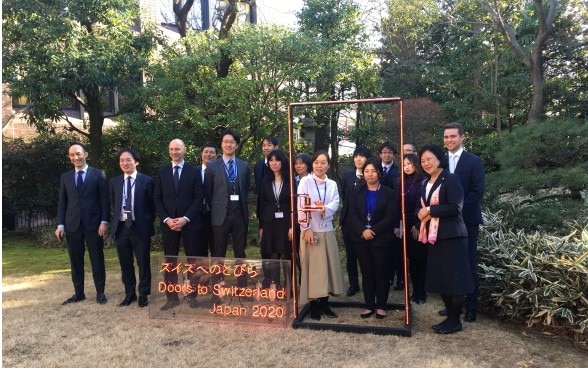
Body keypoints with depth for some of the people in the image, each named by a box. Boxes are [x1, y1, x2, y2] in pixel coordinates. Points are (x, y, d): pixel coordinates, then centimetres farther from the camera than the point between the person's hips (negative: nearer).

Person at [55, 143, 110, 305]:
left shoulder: (98, 174, 1)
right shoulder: (65, 177, 11)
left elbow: (105, 199, -3)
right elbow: (62, 202, 10)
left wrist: (104, 221, -10)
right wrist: (60, 224, 1)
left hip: (93, 223, -3)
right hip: (72, 224, 3)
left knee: (97, 259, 3)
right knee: (75, 261, 8)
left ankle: (100, 293, 13)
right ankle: (78, 293, 18)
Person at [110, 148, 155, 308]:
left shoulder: (147, 181, -3)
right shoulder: (114, 182, 9)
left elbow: (152, 205, 0)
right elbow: (113, 205, 15)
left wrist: (148, 224, -2)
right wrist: (116, 223, 8)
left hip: (140, 227, -4)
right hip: (121, 227, 4)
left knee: (143, 263, 5)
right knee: (125, 263, 11)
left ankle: (143, 294, 18)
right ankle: (129, 293, 25)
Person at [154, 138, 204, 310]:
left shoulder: (193, 171, 2)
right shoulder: (162, 172, 9)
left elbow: (198, 198, -3)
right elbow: (157, 198, 6)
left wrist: (185, 218, -13)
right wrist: (166, 219, -8)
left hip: (190, 222, -2)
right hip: (168, 223, 2)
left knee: (193, 259, 4)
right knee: (170, 261, 5)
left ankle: (192, 295, 15)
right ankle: (172, 297, 12)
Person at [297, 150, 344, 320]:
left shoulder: (332, 184, 8)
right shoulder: (305, 181, -4)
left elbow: (335, 205, -4)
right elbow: (300, 206, -10)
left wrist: (324, 208, -26)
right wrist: (306, 228, -15)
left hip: (327, 230, 4)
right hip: (310, 230, -4)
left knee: (327, 265, 8)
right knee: (312, 266, 1)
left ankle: (324, 302, 20)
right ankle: (313, 304, 12)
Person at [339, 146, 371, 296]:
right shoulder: (347, 176, 7)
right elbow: (344, 197, 11)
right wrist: (349, 211, 5)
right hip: (349, 220, 4)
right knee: (350, 254, 9)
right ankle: (353, 284, 21)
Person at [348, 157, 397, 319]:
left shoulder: (389, 193, 1)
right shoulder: (358, 192, 10)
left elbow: (391, 216, -8)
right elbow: (352, 214, 0)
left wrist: (373, 230, -17)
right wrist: (362, 231, -16)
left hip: (381, 239, -2)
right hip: (361, 239, 3)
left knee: (381, 272, 4)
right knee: (366, 273, 7)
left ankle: (381, 306, 16)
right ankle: (369, 305, 16)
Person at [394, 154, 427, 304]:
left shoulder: (423, 181, -7)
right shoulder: (403, 183, 10)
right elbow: (399, 205, 8)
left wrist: (417, 225, -13)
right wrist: (397, 225, 4)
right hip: (406, 226, 5)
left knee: (420, 258, 1)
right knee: (411, 258, 9)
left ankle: (421, 292, 11)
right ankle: (415, 290, 17)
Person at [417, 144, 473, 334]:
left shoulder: (451, 179, -9)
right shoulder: (425, 183, 16)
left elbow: (455, 207, -18)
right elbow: (420, 206, 18)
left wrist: (430, 210, -15)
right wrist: (420, 213, -5)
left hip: (451, 236, -8)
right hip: (433, 236, 8)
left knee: (453, 278, -2)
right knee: (440, 278, 11)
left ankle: (455, 320, 9)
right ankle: (450, 316, 22)